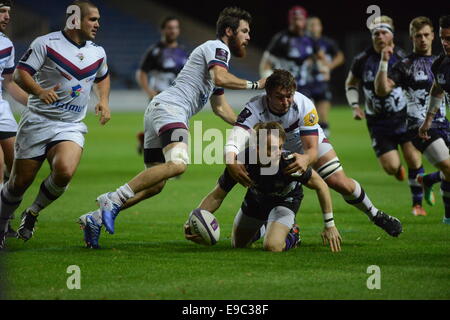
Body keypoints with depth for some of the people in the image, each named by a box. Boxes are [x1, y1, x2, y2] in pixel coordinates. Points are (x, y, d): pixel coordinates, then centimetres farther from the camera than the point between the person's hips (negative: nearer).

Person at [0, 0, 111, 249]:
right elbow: (20, 73, -11)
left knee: (64, 171, -25)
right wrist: (40, 91, -29)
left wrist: (104, 100, 12)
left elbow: (103, 77, 30)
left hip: (71, 126, 3)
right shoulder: (46, 43, -7)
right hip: (37, 122, -3)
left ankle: (33, 213, 1)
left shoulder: (98, 53, 10)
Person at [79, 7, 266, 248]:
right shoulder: (217, 47, 1)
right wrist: (254, 84, -7)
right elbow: (221, 78, -19)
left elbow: (219, 107, 39)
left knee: (155, 185, 8)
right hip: (169, 107, -11)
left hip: (158, 110, 11)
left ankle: (95, 218, 9)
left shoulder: (217, 52, 31)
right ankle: (114, 199, -33)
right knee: (178, 162, -33)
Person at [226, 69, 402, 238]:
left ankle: (375, 215, 16)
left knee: (341, 183, -10)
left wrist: (305, 159, -65)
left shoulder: (304, 106, -36)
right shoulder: (255, 108, -37)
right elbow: (236, 136, -52)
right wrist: (231, 161, -75)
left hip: (311, 141, -1)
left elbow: (312, 148, -38)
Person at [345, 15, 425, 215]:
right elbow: (351, 84, 11)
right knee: (391, 167, -7)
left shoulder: (402, 58, -7)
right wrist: (355, 106, -3)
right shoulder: (363, 60, -5)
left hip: (403, 117, 0)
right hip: (377, 122, 0)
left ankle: (417, 203, 11)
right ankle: (398, 169, 33)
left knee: (413, 159, -8)